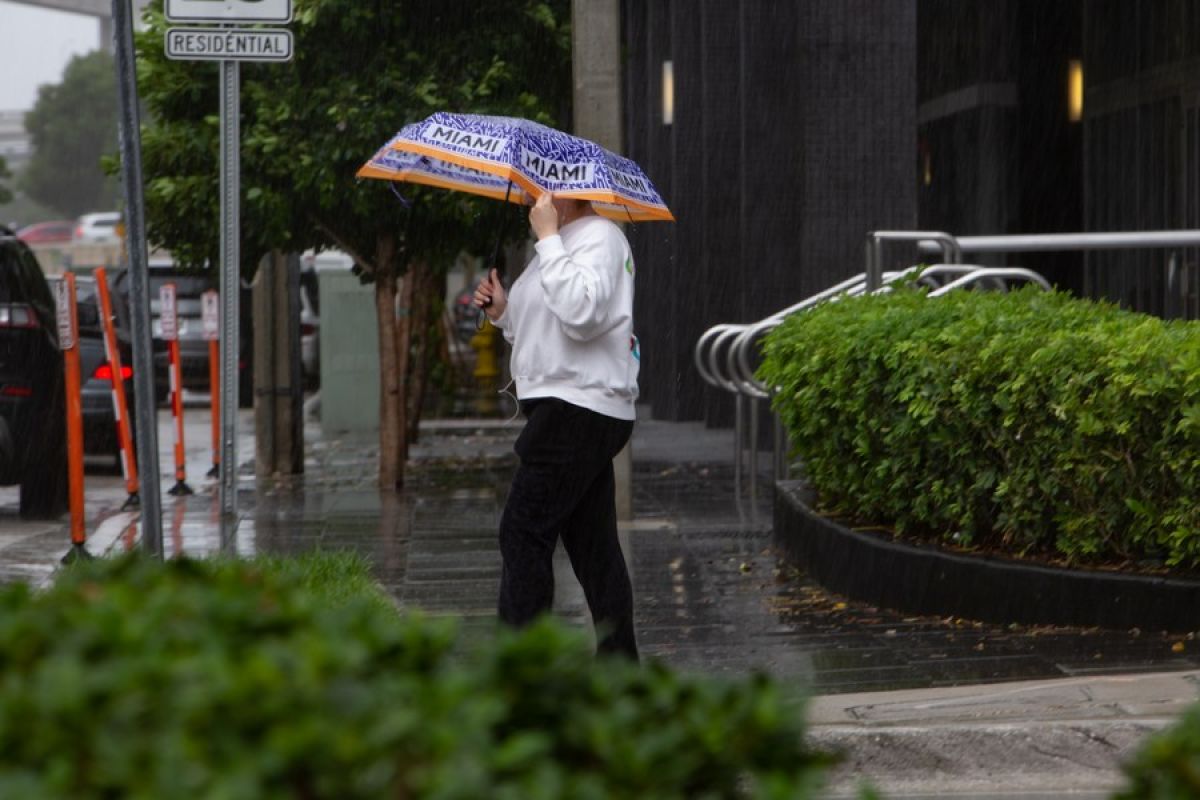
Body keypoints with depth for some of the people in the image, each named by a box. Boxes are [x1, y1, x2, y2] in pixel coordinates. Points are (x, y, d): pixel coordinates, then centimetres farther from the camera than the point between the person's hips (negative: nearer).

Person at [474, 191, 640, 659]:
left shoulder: (599, 238, -10)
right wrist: (503, 313, 8)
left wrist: (548, 238, -22)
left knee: (523, 531, -12)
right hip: (573, 410, 11)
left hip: (577, 408, -11)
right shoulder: (562, 245, 22)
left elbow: (580, 314, -28)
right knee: (593, 546, 10)